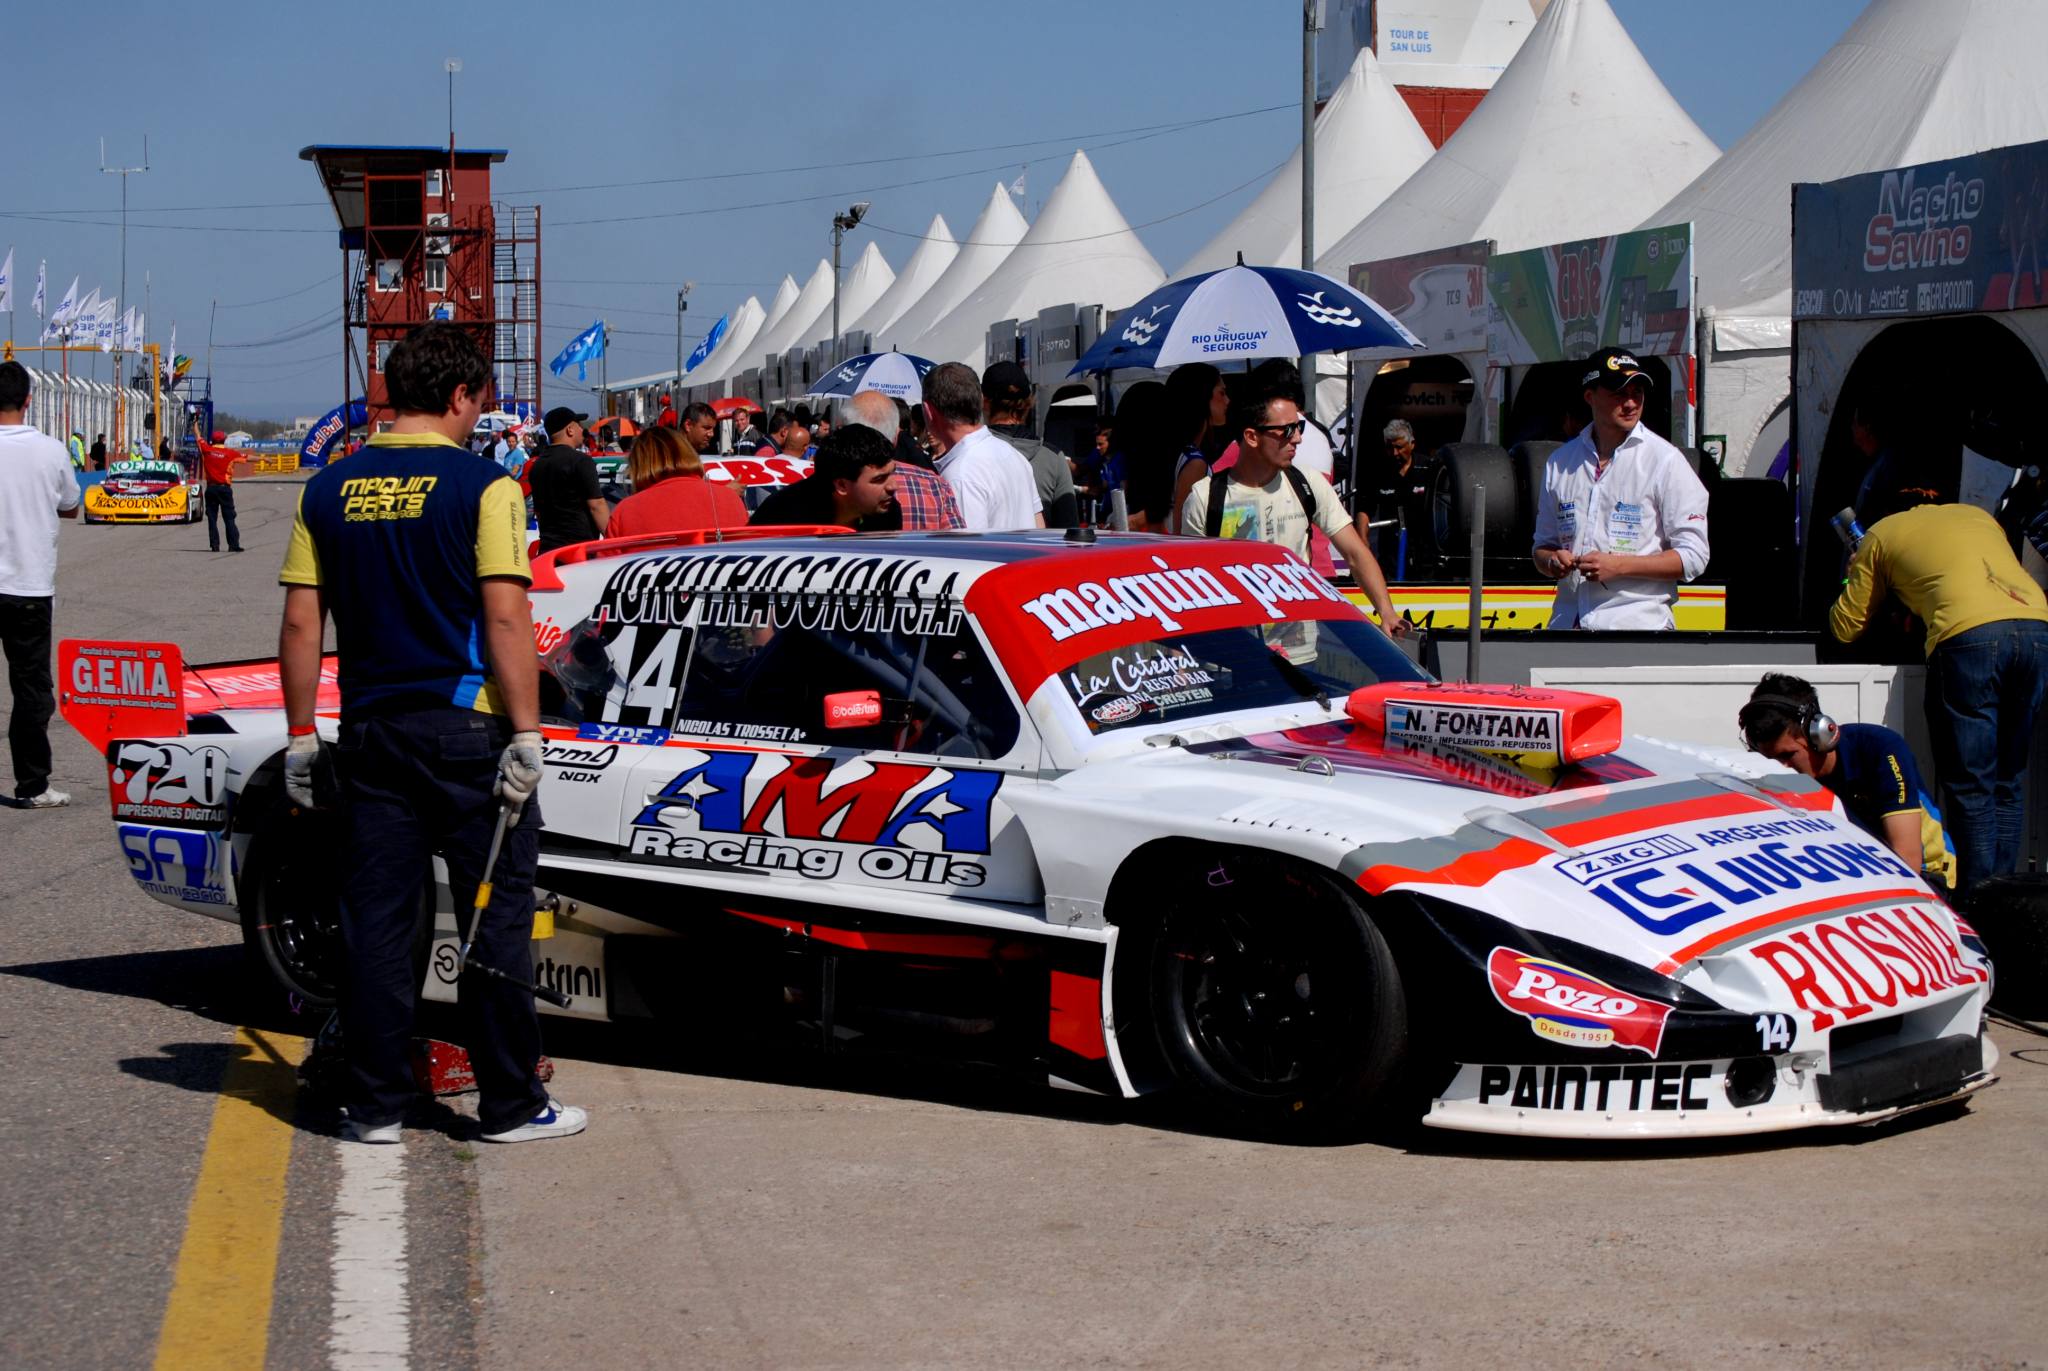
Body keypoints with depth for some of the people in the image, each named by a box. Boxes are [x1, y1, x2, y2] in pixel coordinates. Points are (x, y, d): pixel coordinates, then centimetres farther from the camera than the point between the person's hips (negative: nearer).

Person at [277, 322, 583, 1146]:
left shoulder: (328, 491, 6)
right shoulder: (482, 487, -9)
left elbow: (300, 626, 5)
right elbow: (506, 621, -14)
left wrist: (301, 736, 11)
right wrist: (526, 734, -13)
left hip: (370, 731, 5)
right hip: (466, 728, -4)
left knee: (375, 917, 9)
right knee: (496, 915, 4)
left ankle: (376, 1103, 12)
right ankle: (510, 1103, 8)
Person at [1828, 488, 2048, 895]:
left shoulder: (1882, 533, 21)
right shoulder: (1977, 514, 33)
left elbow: (1847, 628, 24)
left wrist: (1853, 579, 43)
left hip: (1968, 635, -4)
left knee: (1970, 785, 0)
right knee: (2009, 781, 13)